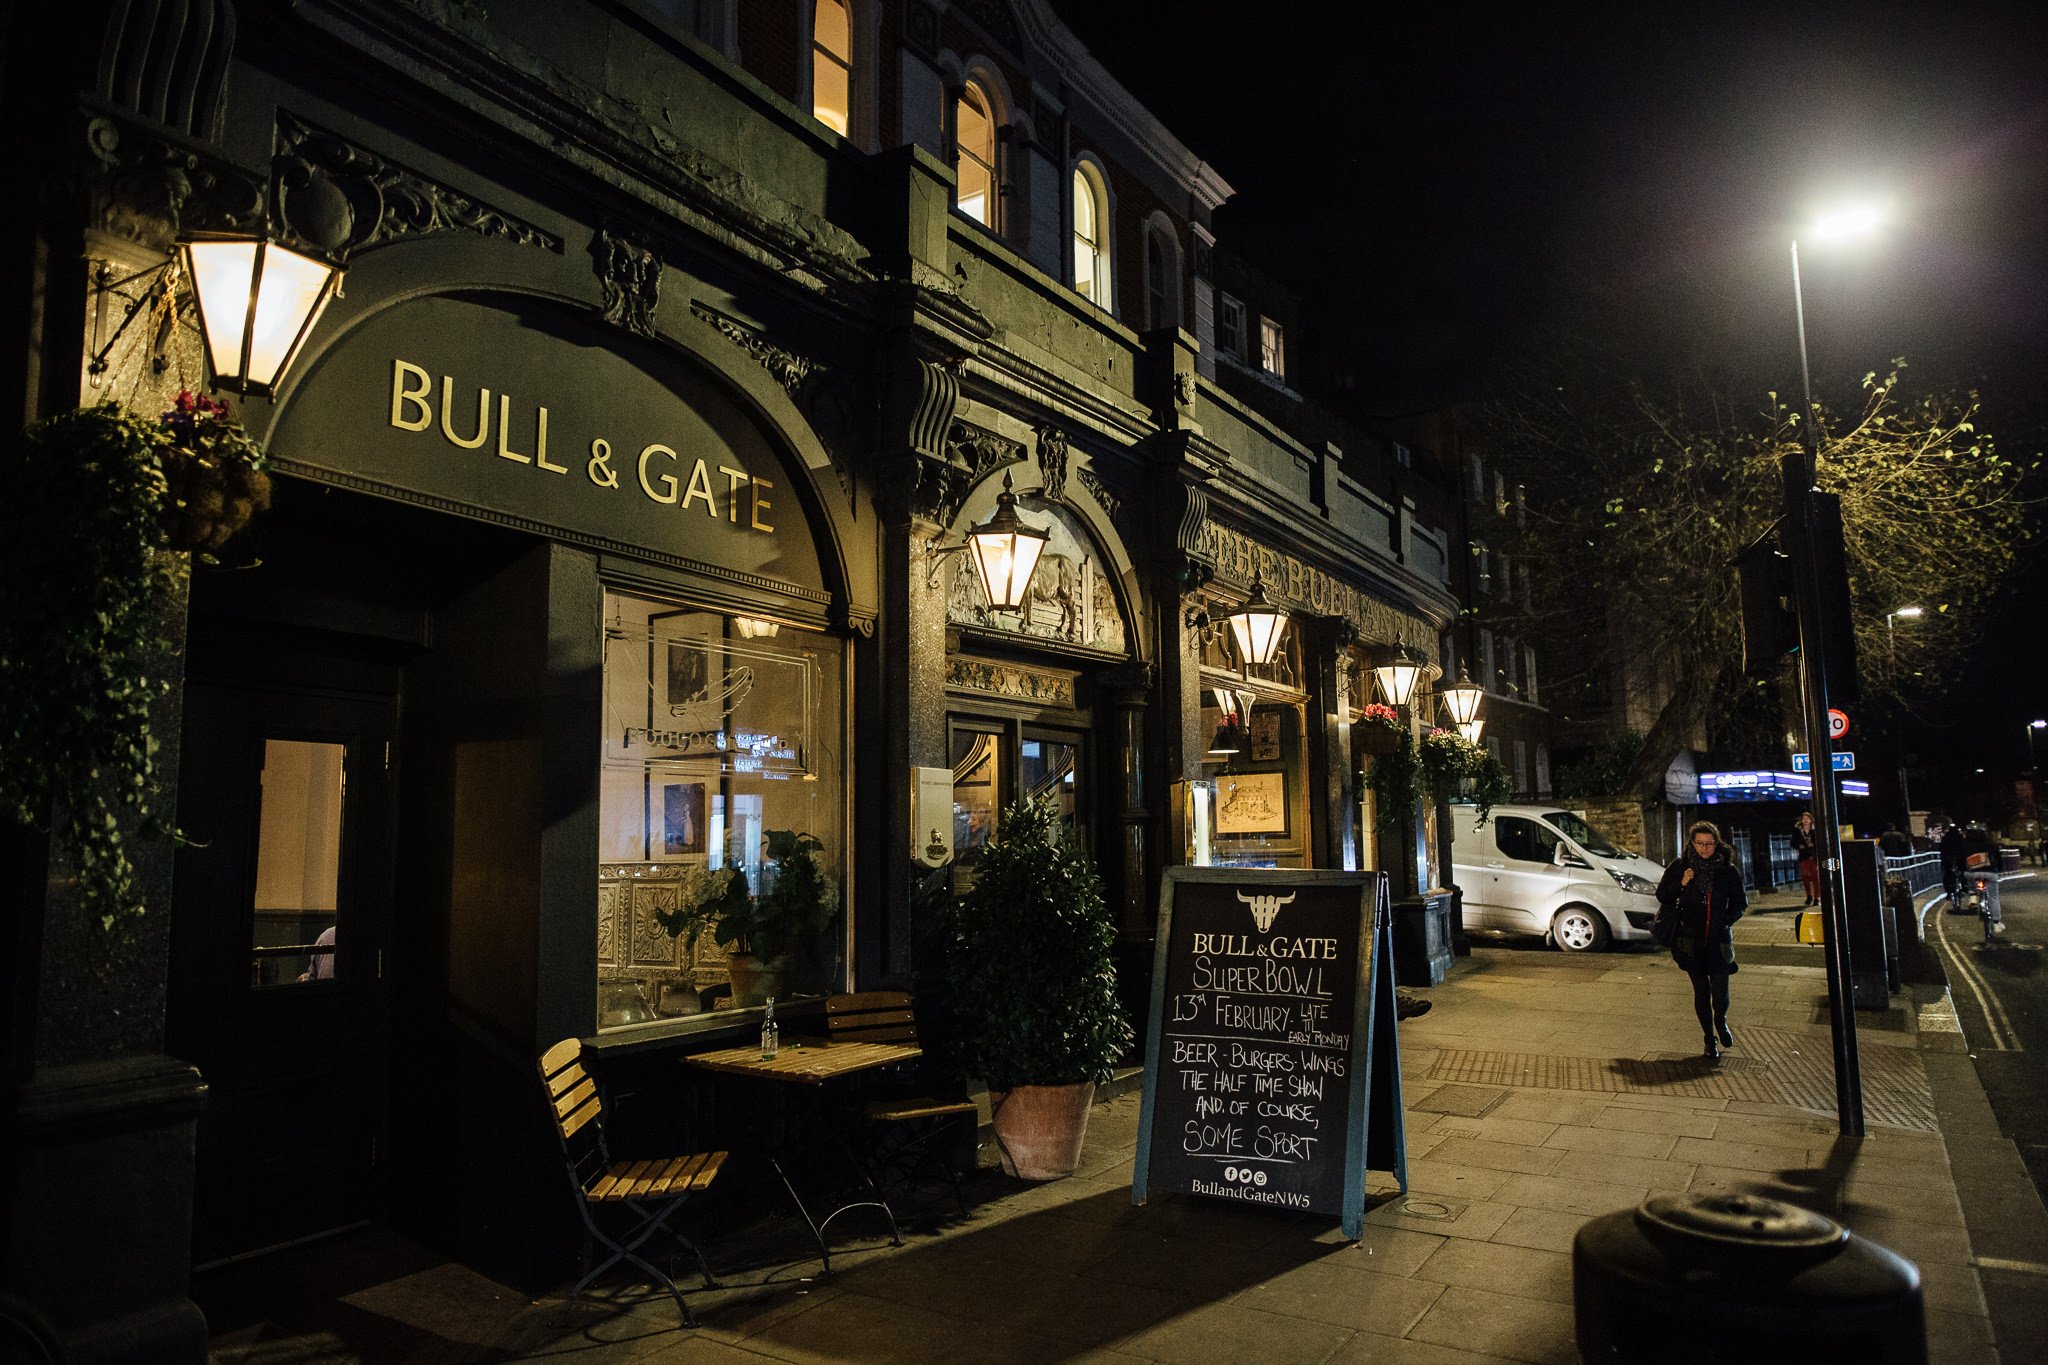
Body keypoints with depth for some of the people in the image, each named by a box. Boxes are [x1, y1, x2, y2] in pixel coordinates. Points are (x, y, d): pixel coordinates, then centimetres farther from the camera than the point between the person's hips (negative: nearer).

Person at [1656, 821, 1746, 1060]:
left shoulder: (1727, 870, 1)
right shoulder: (1680, 867, 0)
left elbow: (1740, 903, 12)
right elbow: (1662, 896, 5)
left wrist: (1726, 921, -4)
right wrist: (1681, 884, -12)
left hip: (1719, 940, 0)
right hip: (1691, 940, 0)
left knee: (1720, 992, -5)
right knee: (1701, 991, 7)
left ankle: (1721, 1022, 29)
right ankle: (1710, 1039, 22)